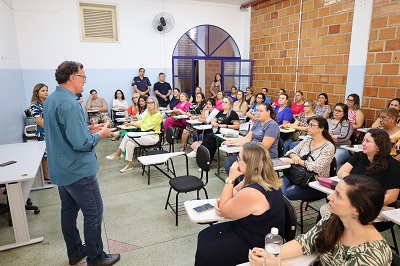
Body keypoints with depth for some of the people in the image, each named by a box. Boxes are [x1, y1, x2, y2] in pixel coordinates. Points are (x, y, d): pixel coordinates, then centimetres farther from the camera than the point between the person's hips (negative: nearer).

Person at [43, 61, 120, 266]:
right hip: (78, 171, -10)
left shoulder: (50, 100, 7)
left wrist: (87, 129, 9)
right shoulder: (70, 104, -24)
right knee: (93, 213, 3)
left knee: (68, 210, 18)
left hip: (60, 169, 10)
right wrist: (100, 134, -11)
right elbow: (81, 143, -28)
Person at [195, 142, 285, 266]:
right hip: (255, 232, 10)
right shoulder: (264, 178, -4)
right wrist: (221, 202, -14)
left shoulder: (252, 193, -35)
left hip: (256, 245, -9)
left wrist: (230, 178, -23)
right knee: (203, 236, 13)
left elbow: (224, 211, -20)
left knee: (203, 253, -2)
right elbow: (235, 193, 8)